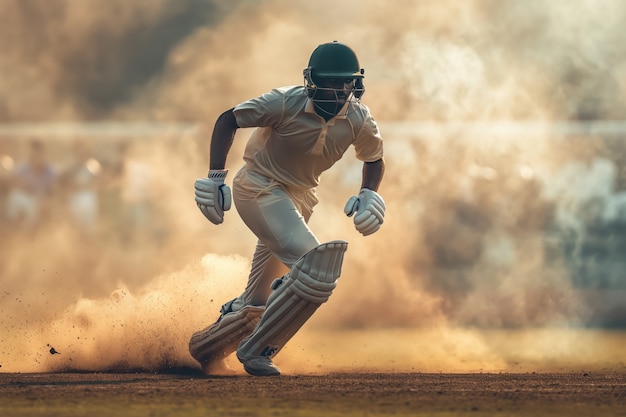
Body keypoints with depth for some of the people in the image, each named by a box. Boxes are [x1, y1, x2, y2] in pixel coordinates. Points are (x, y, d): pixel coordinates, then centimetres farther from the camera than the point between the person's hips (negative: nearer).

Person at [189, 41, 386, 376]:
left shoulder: (359, 121, -10)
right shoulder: (287, 103, -23)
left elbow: (374, 160, 11)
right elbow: (227, 120, -12)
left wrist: (368, 195, -8)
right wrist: (215, 179, -14)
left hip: (300, 197, 7)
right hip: (260, 189, -7)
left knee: (259, 302, 13)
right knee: (315, 267, -24)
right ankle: (255, 350, -12)